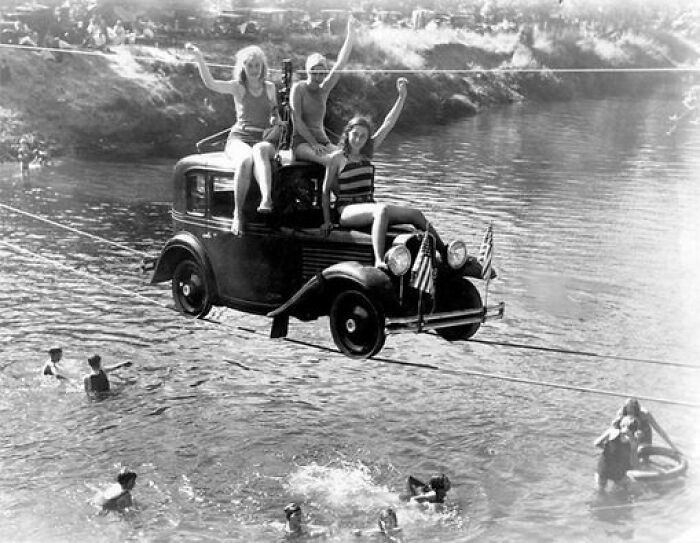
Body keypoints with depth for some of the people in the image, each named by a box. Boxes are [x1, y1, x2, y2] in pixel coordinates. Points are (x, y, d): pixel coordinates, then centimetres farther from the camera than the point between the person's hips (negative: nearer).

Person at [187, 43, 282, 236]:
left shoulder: (270, 88, 17)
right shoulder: (238, 87, 6)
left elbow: (275, 114, 30)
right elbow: (210, 83, -11)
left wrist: (277, 120, 5)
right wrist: (199, 57, -21)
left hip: (264, 140, 1)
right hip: (239, 139, -1)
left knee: (260, 150, -38)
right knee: (245, 160, -37)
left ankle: (266, 199, -59)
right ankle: (237, 214, -30)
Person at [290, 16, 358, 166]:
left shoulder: (324, 89, 12)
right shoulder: (298, 88, -1)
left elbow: (340, 63, 5)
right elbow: (297, 121, -9)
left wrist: (351, 33, -1)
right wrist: (313, 144, -19)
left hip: (322, 141, 5)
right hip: (301, 142, -5)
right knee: (331, 160, -35)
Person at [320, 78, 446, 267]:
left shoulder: (367, 152, 12)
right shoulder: (337, 157, -1)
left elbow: (388, 124, 8)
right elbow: (326, 190, 2)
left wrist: (402, 96, 1)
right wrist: (327, 220, -5)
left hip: (368, 207, 7)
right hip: (347, 210, -7)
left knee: (416, 214, -9)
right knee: (382, 210, -38)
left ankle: (445, 253, -5)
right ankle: (379, 262, -54)